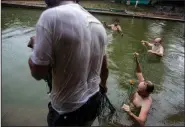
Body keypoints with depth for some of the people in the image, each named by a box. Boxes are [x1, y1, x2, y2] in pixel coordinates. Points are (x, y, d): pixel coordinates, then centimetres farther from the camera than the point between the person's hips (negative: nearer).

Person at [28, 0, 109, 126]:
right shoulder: (98, 24, 0)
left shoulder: (51, 16, -23)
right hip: (95, 101, 6)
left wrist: (36, 43, 0)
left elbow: (38, 73, -19)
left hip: (69, 110, -5)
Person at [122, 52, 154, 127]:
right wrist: (136, 60, -19)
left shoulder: (146, 103, -39)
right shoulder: (143, 84, -18)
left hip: (133, 118, -7)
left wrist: (130, 113, -63)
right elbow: (139, 72, -7)